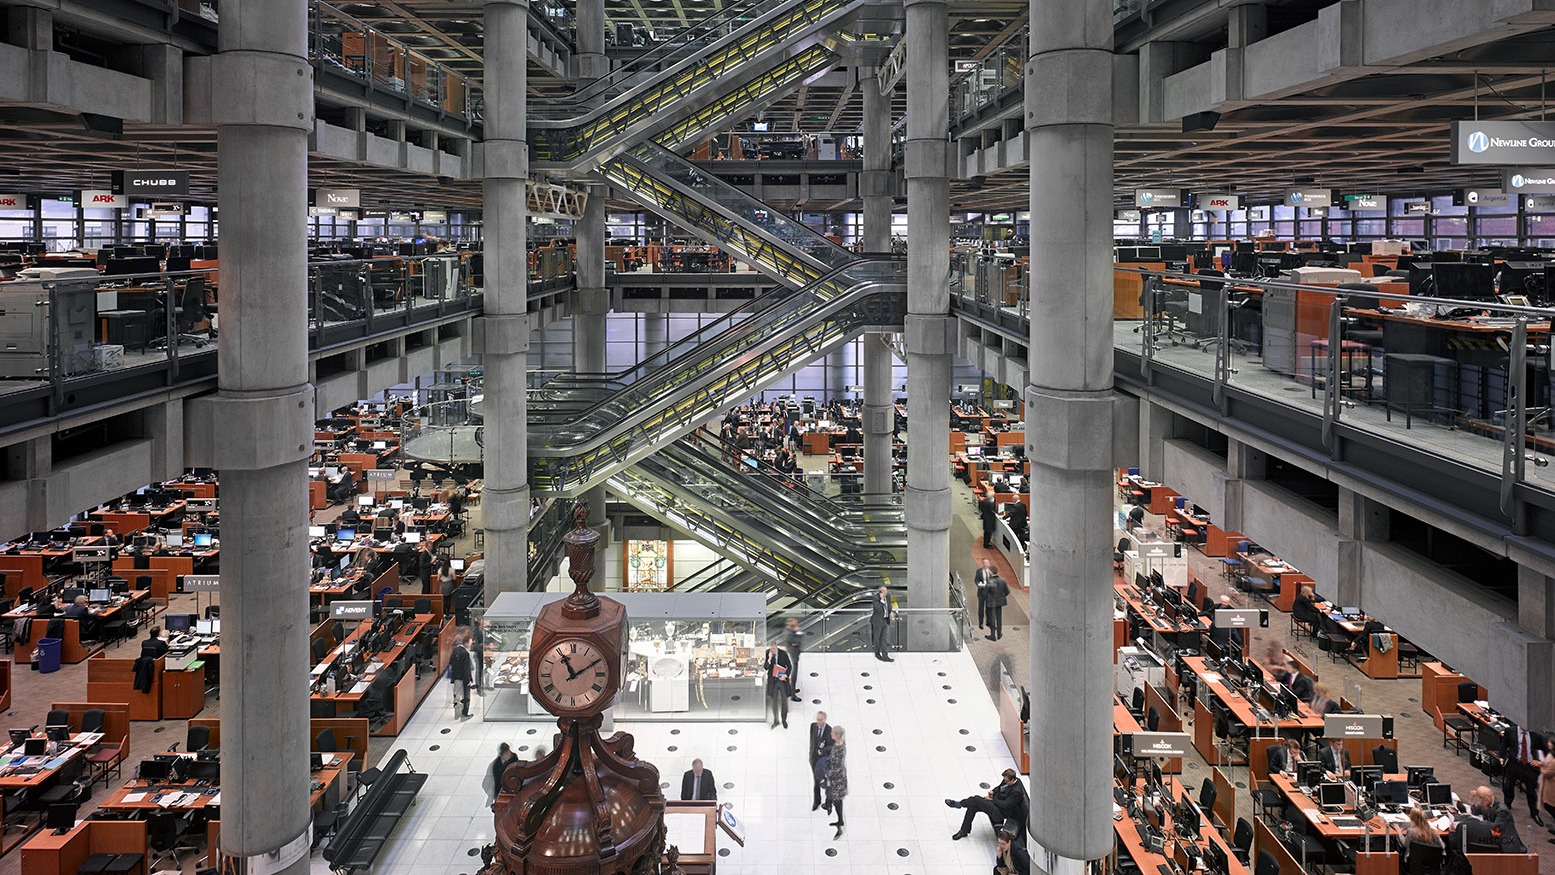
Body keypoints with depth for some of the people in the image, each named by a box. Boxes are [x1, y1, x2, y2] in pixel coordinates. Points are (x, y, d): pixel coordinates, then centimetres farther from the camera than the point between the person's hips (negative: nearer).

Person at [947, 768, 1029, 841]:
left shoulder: (1017, 792, -26)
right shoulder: (1007, 780, 1)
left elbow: (1005, 805, -25)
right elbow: (999, 788, 19)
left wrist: (992, 799, -15)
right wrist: (993, 792, -2)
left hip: (1001, 812, -9)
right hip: (995, 802, 9)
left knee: (976, 800, -18)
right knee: (973, 806, -4)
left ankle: (958, 803, 10)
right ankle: (964, 831, 5)